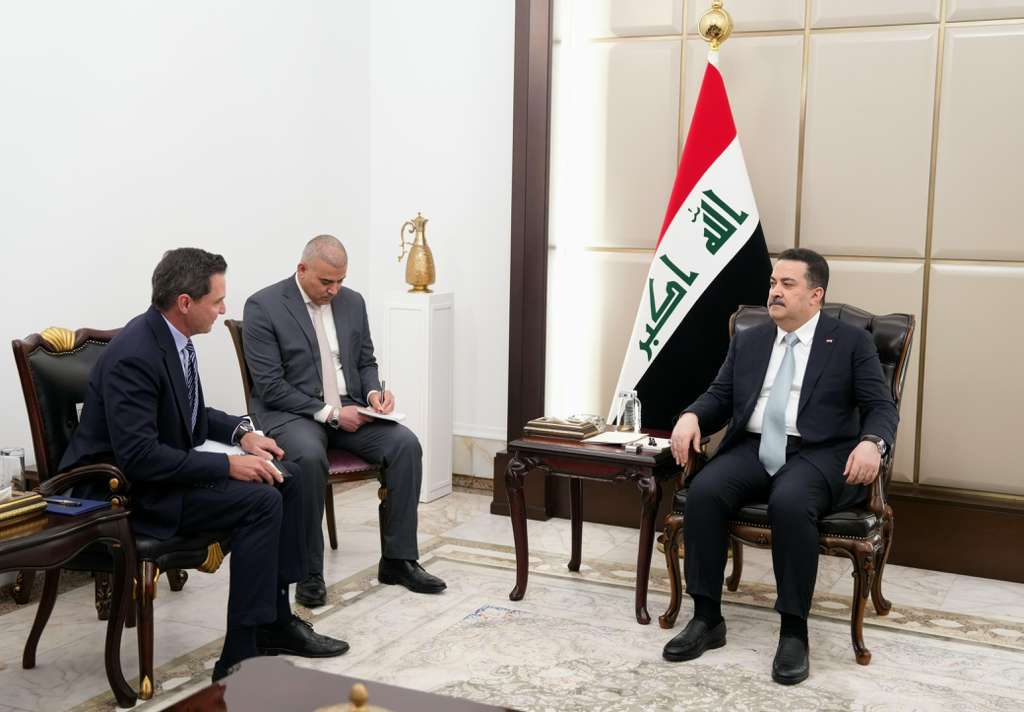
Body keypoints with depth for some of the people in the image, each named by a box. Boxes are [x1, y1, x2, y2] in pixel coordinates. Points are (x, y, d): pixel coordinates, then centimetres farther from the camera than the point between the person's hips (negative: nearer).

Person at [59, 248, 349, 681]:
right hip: (129, 491, -10)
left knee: (285, 483, 2)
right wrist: (228, 465, -28)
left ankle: (275, 619, 8)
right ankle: (241, 655, -16)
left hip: (165, 468, 10)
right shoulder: (134, 356, -26)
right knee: (261, 500, -22)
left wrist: (241, 431, 1)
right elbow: (138, 456, -31)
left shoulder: (171, 337, 3)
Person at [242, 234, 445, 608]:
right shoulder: (263, 306, -9)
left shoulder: (352, 302, 8)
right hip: (290, 413, -5)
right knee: (310, 457, -37)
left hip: (348, 409, 5)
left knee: (406, 444, -20)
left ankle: (398, 559, -10)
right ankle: (310, 572, -21)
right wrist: (329, 413, -20)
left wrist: (374, 392, -7)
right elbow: (269, 386, -13)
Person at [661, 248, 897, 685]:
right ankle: (707, 619, -16)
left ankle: (794, 631, -23)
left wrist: (871, 442, -22)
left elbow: (882, 407, 0)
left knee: (789, 501, -37)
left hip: (818, 455, -3)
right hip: (754, 450, 4)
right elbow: (719, 398, 15)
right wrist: (691, 416, -8)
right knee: (703, 491, -26)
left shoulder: (851, 342, 7)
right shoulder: (747, 341, 18)